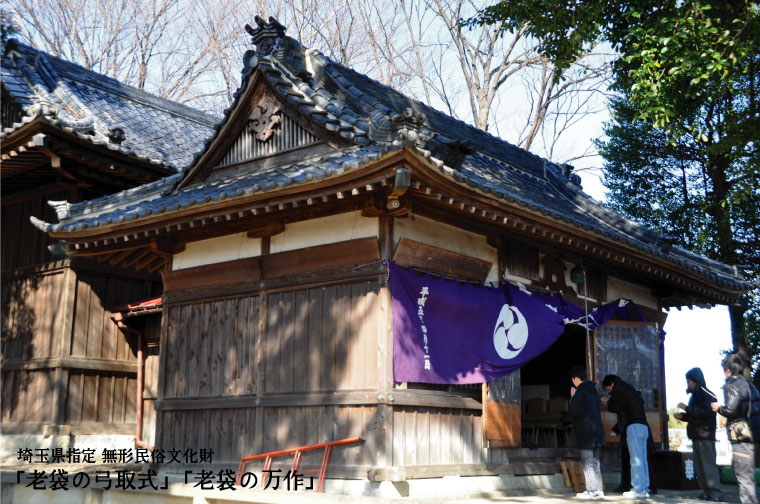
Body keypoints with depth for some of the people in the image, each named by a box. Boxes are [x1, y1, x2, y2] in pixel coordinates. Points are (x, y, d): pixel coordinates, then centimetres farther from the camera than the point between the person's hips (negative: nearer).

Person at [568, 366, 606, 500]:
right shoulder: (593, 392, 14)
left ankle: (591, 490, -7)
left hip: (585, 433, -8)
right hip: (597, 432, 8)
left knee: (587, 463, -5)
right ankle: (598, 490, 13)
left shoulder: (580, 392, -12)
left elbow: (571, 411, -11)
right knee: (595, 462, 12)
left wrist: (572, 397, 3)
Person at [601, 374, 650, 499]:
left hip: (634, 426, -8)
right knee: (642, 458, 8)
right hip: (644, 426, 8)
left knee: (636, 459, -9)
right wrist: (610, 402, 24)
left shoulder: (619, 387, 0)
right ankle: (645, 488, 7)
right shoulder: (630, 388, 24)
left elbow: (614, 408, -4)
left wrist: (608, 402, 17)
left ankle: (638, 490, -11)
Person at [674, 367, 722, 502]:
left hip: (705, 435, -9)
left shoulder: (707, 394, -8)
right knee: (699, 466, 8)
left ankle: (715, 494, -10)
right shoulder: (695, 396, 19)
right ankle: (707, 492, 10)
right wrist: (682, 416, 8)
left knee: (708, 464, -10)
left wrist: (687, 409, -20)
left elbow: (707, 412, -21)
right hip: (696, 435, 9)